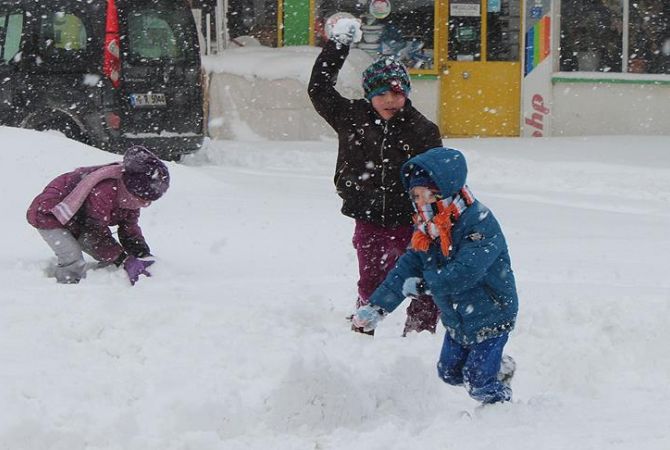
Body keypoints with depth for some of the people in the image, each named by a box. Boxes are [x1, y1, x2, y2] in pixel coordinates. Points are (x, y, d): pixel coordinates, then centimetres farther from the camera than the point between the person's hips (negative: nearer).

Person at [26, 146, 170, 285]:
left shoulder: (132, 196, -12)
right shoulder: (103, 192, -42)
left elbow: (130, 230, -2)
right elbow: (98, 235, -34)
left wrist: (145, 257, -15)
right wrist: (125, 262, -34)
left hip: (80, 222, 9)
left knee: (113, 258, 1)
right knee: (74, 262, -28)